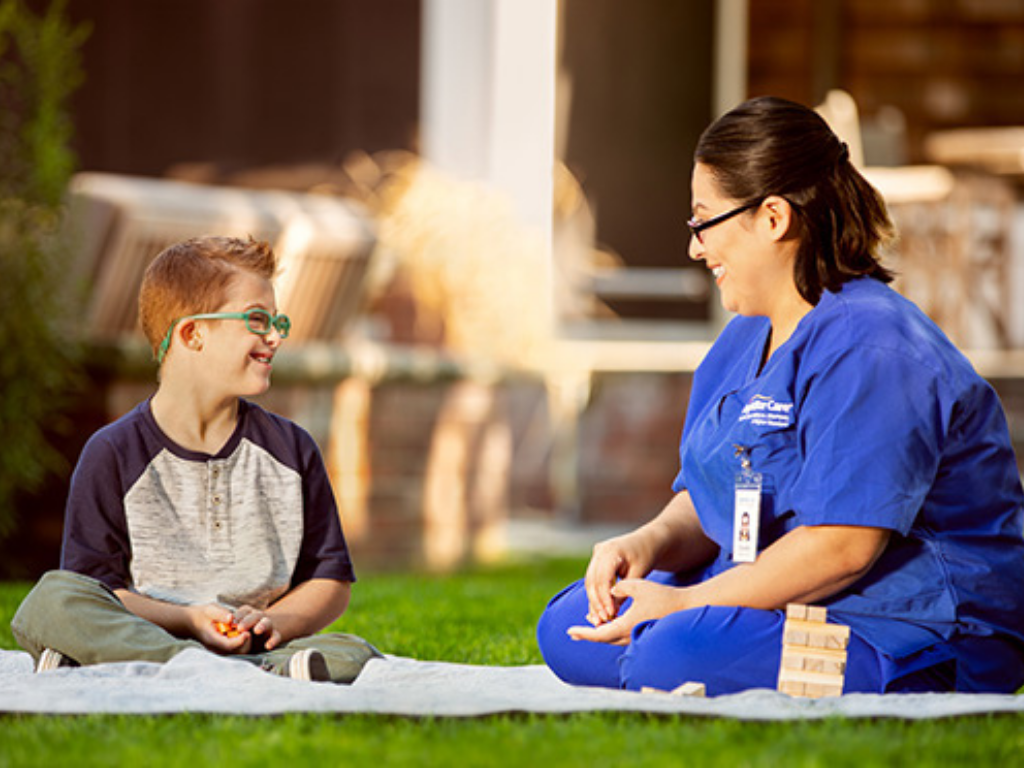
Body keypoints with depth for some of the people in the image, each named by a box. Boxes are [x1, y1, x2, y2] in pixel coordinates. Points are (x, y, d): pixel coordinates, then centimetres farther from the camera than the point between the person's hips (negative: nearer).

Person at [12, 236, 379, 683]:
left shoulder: (290, 449, 11)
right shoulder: (113, 455, 2)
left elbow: (331, 580, 13)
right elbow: (96, 588, -2)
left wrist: (274, 622, -8)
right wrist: (186, 620, -18)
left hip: (253, 646, 2)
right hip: (138, 632, -2)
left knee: (354, 655, -28)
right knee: (53, 598, -33)